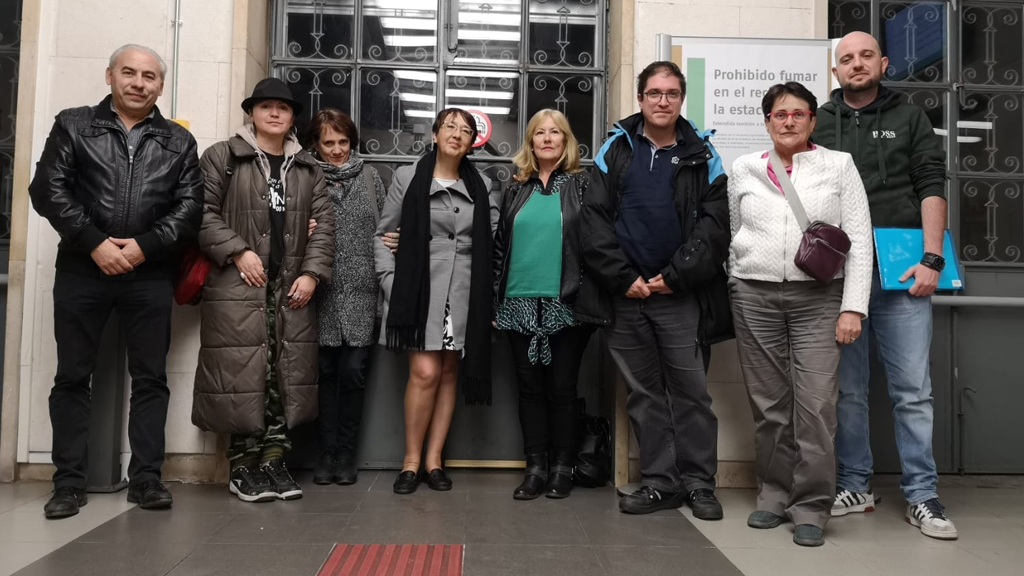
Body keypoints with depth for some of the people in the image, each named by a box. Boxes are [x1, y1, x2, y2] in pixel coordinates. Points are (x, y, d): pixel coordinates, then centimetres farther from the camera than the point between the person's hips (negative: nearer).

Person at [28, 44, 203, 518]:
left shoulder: (178, 141, 10)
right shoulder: (73, 125, 7)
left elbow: (191, 206, 2)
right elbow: (47, 189, -1)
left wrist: (144, 246, -11)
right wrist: (94, 243, -12)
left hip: (151, 276, 1)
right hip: (82, 270, 0)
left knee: (151, 377, 3)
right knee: (72, 376, 4)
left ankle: (145, 478, 12)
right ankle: (69, 482, 14)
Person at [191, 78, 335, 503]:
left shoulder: (307, 169, 16)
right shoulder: (223, 156, 5)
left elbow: (324, 223, 10)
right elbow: (202, 211, -2)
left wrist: (312, 273, -2)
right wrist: (238, 252, -12)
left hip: (292, 288, 4)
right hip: (238, 286, -4)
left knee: (287, 376, 4)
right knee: (242, 372, -3)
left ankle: (274, 461, 14)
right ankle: (243, 466, 7)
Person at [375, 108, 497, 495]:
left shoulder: (481, 186, 12)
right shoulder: (407, 177, 4)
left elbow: (494, 242, 10)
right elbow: (383, 235, 5)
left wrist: (491, 295, 2)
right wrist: (392, 285, -5)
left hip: (465, 292, 3)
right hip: (420, 288, -3)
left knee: (449, 373, 5)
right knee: (425, 372, -11)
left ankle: (434, 458, 15)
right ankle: (411, 459, 5)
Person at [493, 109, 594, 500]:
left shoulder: (582, 185, 3)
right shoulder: (516, 190, 11)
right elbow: (500, 246, 12)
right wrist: (495, 301, 7)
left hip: (565, 305, -3)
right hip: (520, 305, 3)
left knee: (562, 388, 4)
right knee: (530, 388, 7)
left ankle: (562, 468, 16)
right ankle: (535, 468, 16)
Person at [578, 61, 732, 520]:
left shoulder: (701, 156, 5)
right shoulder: (615, 150, 7)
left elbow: (714, 224, -3)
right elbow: (594, 219, 0)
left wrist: (674, 277, -11)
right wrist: (623, 278, -7)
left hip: (680, 295, -1)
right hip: (624, 294, 2)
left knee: (690, 390, 2)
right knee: (643, 393, 8)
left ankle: (700, 484, 13)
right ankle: (660, 482, 17)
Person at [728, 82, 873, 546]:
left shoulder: (839, 165, 6)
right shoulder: (744, 169, 11)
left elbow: (859, 239, 1)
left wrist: (853, 307, -6)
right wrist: (735, 294, 13)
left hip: (818, 298, -2)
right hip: (755, 296, 2)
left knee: (815, 404, -7)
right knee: (768, 403, 6)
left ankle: (811, 508, 4)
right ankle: (774, 495, 19)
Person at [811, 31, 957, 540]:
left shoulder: (909, 119, 11)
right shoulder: (818, 126, 12)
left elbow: (931, 189, 3)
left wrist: (930, 260, -9)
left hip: (901, 274, 0)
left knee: (913, 389, 0)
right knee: (847, 389, 6)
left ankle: (922, 497, 9)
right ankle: (855, 488, 17)